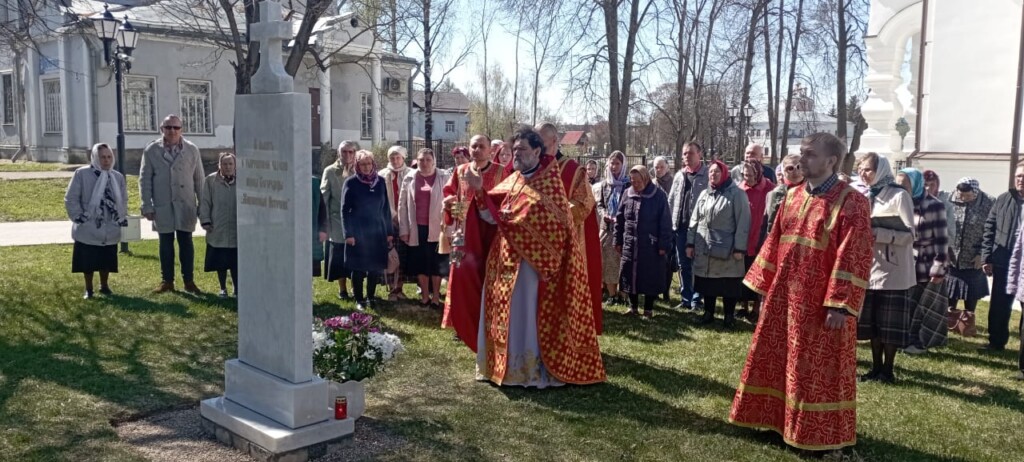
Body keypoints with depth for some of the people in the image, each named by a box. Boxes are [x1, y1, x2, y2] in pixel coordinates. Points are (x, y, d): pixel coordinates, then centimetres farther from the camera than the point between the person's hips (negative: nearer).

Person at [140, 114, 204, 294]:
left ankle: (189, 281, 13)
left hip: (186, 206, 0)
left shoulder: (192, 150, 2)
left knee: (186, 243, 5)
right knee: (166, 244, 9)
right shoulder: (151, 151, 1)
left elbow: (199, 179, 4)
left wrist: (202, 204, 2)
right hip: (162, 207, 0)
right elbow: (144, 180, 3)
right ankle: (167, 281, 19)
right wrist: (147, 206, -1)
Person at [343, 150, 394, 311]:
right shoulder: (351, 182, -3)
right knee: (358, 268, 3)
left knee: (376, 267, 7)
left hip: (378, 232, 3)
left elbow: (386, 207, 8)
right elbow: (345, 209, -4)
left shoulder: (380, 181, 5)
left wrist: (389, 231, 6)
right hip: (358, 232, -3)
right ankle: (359, 299, 14)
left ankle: (370, 296, 22)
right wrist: (348, 234, -10)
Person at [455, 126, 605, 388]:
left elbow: (550, 221, -16)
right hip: (508, 258, 6)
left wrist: (510, 217, -12)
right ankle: (506, 363, 20)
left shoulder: (550, 181, -6)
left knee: (531, 313, -3)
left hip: (536, 259, -6)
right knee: (506, 311, 10)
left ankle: (534, 369, 7)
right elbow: (493, 216, 7)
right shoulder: (511, 181, 11)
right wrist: (479, 192, -8)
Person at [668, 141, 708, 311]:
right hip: (680, 226, 6)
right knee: (683, 265, 11)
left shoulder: (708, 175, -7)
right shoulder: (679, 175, 12)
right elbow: (671, 200, 16)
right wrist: (672, 221, 9)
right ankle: (686, 298, 20)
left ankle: (696, 299, 11)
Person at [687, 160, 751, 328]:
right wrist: (690, 243, 8)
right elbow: (695, 220, 14)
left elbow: (742, 223, -9)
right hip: (704, 248, 5)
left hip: (727, 249, -5)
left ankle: (729, 316, 16)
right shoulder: (704, 194, 11)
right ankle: (708, 313, 25)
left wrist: (739, 248, -14)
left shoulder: (736, 194, -6)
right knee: (707, 283, 12)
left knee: (728, 285, 3)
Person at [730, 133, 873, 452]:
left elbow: (854, 257, -17)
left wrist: (839, 304, -21)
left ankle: (822, 434, 19)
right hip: (784, 295, 7)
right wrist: (764, 287, 12)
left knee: (818, 369, 4)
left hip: (819, 302, -7)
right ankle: (776, 416, 32)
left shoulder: (851, 202, -12)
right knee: (776, 359, 15)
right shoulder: (793, 196, 9)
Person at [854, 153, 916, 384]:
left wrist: (877, 233, -25)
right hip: (870, 268, 6)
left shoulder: (899, 195, -8)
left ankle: (888, 370, 12)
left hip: (893, 271, -6)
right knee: (872, 321, 10)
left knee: (890, 324, 2)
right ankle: (876, 367, 20)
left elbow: (909, 235, -14)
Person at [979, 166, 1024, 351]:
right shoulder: (1003, 200, 4)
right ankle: (996, 341, 20)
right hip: (1003, 263, 2)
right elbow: (989, 229, 5)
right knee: (998, 305, 9)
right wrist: (986, 258, -1)